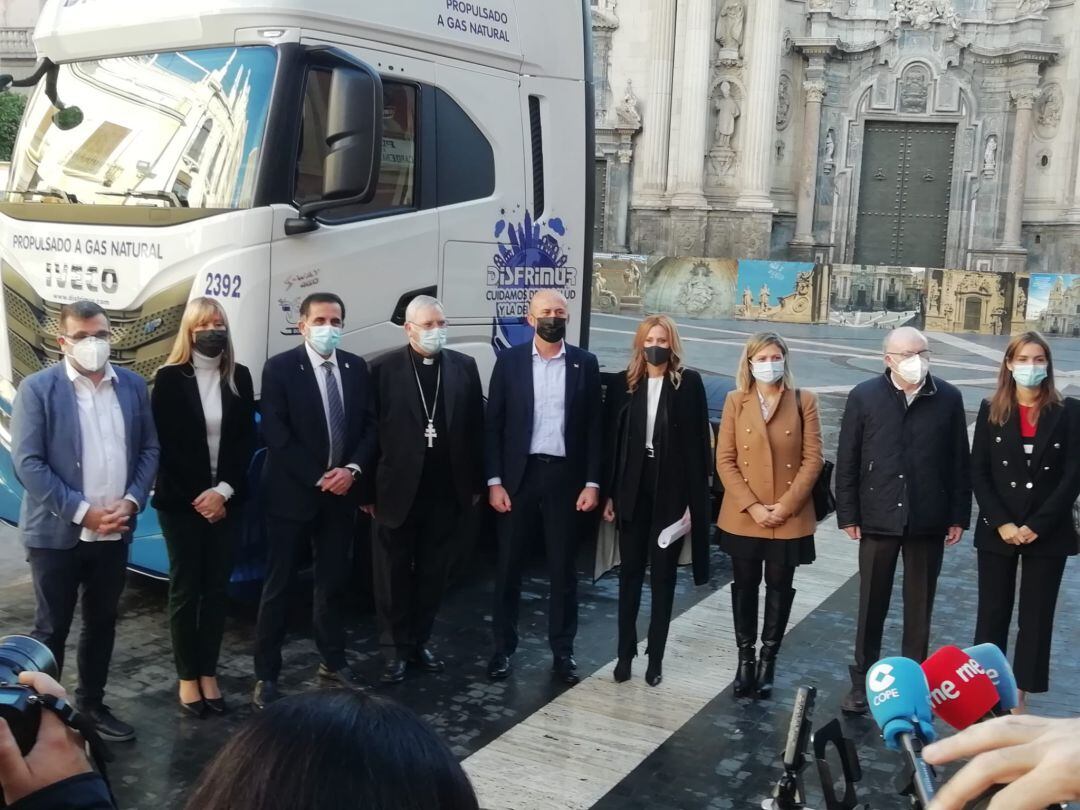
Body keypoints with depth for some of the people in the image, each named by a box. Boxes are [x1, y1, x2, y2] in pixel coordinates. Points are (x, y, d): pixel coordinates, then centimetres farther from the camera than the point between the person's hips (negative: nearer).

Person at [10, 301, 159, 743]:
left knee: (102, 623, 15)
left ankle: (92, 704, 31)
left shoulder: (133, 385, 4)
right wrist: (82, 511, -17)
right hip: (57, 533, -4)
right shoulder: (37, 388, -8)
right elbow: (27, 463, -12)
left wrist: (131, 501, -8)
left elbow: (149, 449, 7)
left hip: (114, 531, 4)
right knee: (51, 629, 6)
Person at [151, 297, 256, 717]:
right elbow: (165, 444, -7)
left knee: (217, 588, 7)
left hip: (226, 500, 3)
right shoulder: (170, 378, -4)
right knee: (185, 589, 4)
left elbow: (246, 440, 2)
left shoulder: (239, 377, 4)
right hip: (182, 501, -3)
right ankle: (187, 677, 15)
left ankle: (208, 673, 17)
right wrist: (198, 497, -11)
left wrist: (223, 491, -9)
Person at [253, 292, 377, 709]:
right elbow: (275, 434, -13)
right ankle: (267, 674, 11)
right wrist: (318, 478, -17)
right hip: (293, 492, -4)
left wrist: (352, 469, -10)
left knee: (333, 581, 15)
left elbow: (370, 424, 6)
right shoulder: (280, 368, -7)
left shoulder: (356, 367, 7)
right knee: (279, 586, 2)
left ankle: (333, 660, 29)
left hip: (341, 491, 4)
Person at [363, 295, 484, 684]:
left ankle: (420, 641, 26)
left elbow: (475, 427, 5)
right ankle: (395, 649, 19)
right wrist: (366, 488, -6)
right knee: (394, 575, 8)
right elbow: (369, 431, -4)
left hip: (447, 490, 3)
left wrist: (476, 483, 3)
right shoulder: (384, 369, -4)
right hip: (398, 489, -2)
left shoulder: (464, 366, 4)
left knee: (433, 573, 12)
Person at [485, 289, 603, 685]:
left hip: (565, 475, 0)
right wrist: (494, 481, -6)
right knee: (509, 565, 7)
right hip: (519, 474, 0)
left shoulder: (585, 363, 3)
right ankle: (503, 647, 20)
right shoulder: (509, 361, 1)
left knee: (563, 568, 8)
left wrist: (592, 482, -4)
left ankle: (563, 650, 20)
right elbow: (493, 424, 0)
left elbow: (594, 427, 3)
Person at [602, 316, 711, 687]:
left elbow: (699, 441, -4)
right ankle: (625, 652, 19)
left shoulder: (689, 382, -2)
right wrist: (609, 493, 1)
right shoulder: (623, 383, 4)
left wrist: (695, 496, -9)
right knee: (630, 572, 9)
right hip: (633, 488, 2)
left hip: (672, 489, -2)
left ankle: (656, 656, 17)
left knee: (663, 575, 8)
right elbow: (612, 441, 4)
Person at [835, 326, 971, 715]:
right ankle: (862, 682, 23)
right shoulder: (864, 397, -5)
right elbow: (847, 460, -2)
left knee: (920, 608, 12)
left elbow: (959, 462, 2)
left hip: (928, 520, 1)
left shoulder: (949, 399, -1)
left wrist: (958, 516, 0)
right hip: (878, 518, -1)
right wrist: (848, 515, -5)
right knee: (872, 606, 10)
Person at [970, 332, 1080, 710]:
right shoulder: (991, 410, 2)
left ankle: (1018, 700, 14)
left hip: (1048, 534, -1)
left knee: (1036, 619, 6)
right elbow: (978, 472, -1)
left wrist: (1037, 526, -12)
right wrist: (1001, 523, -11)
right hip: (997, 532, 1)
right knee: (992, 615, 7)